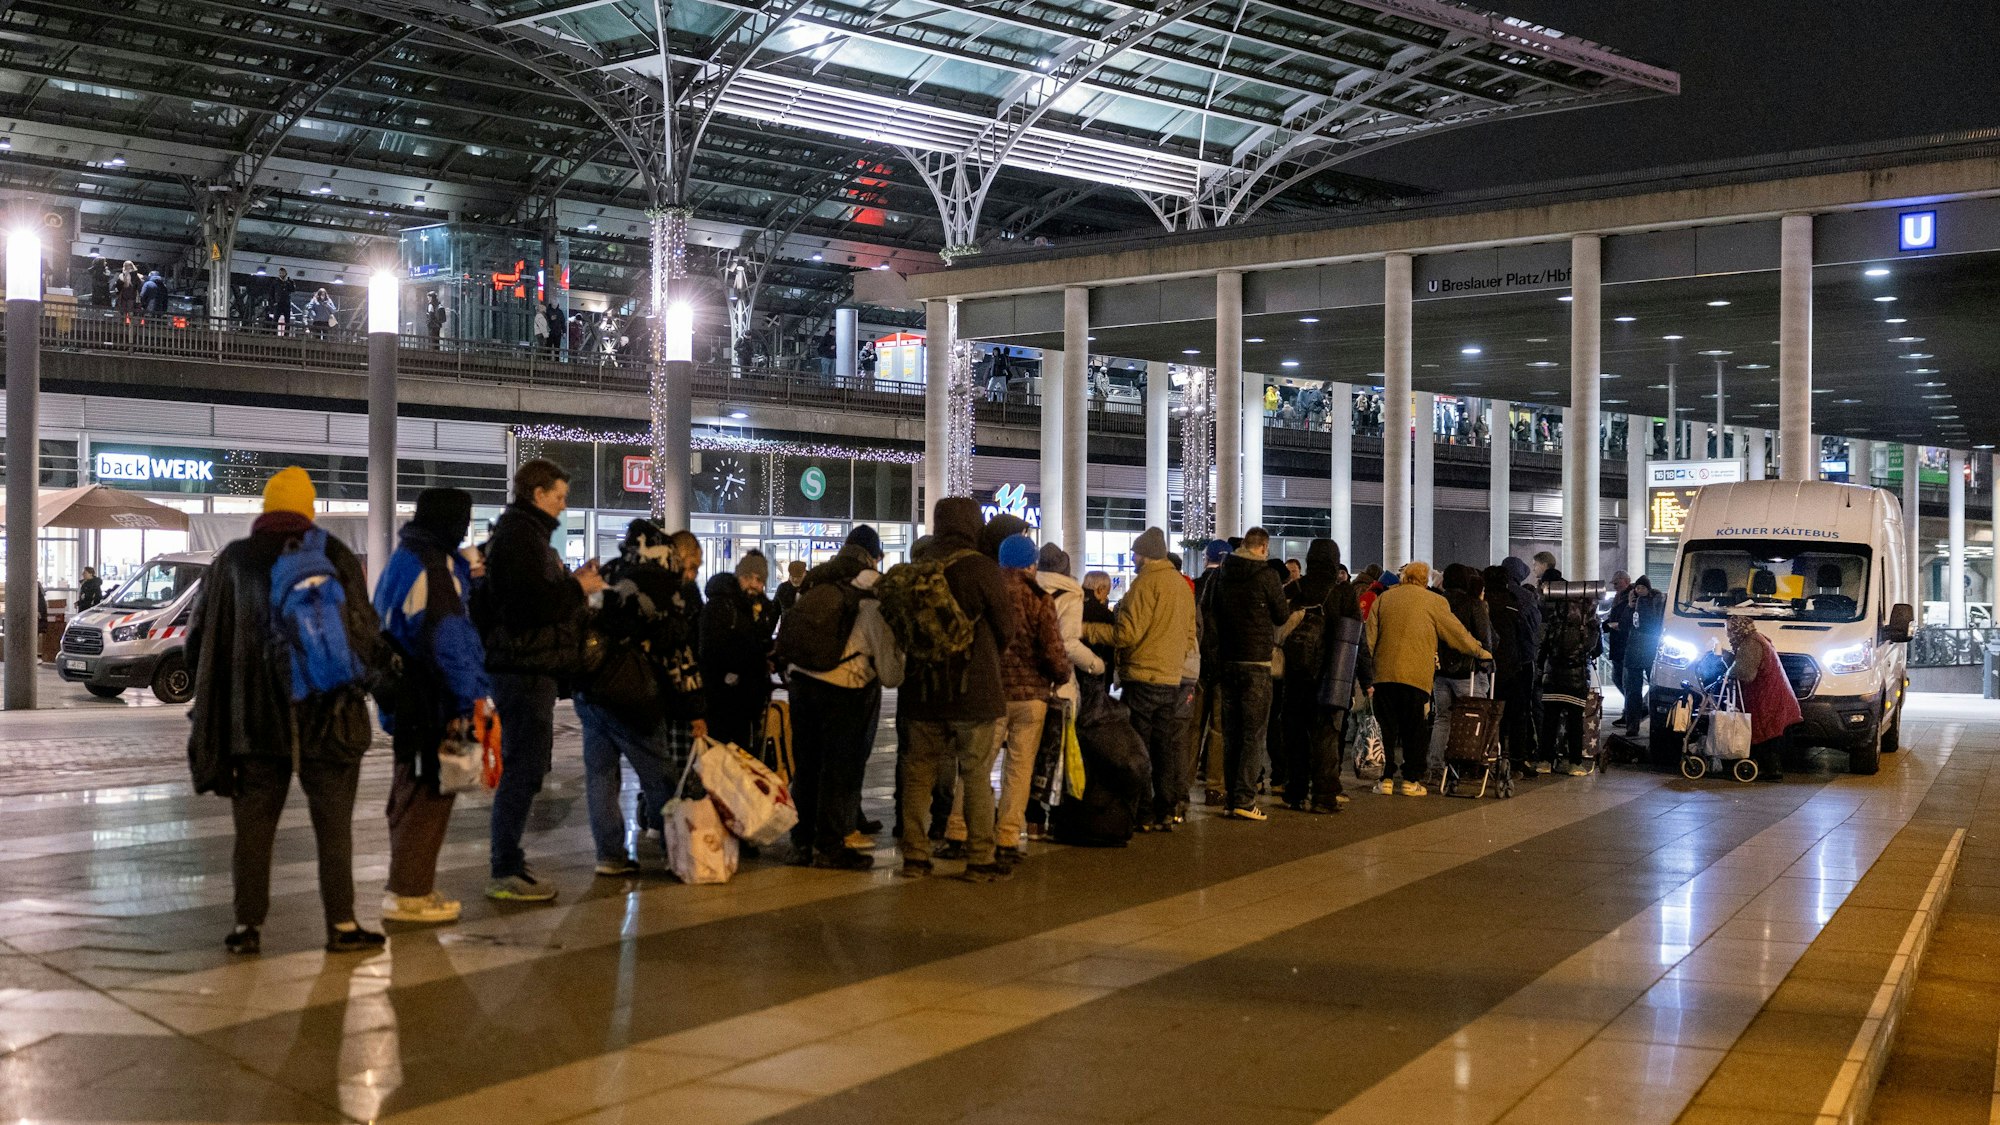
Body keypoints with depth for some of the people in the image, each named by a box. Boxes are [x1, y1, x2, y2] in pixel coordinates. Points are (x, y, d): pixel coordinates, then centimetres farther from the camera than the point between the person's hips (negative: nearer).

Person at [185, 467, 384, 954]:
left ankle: (248, 925, 10)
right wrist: (364, 666, 17)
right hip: (326, 711, -1)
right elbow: (366, 631, -2)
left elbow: (199, 638, 7)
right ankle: (342, 925, 6)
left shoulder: (232, 561, 2)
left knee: (253, 821, 9)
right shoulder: (335, 556, -3)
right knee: (333, 821, 5)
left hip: (254, 713, 1)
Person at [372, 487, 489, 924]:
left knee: (413, 791, 18)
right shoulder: (431, 568, -17)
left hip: (408, 700, 11)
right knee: (428, 794, -3)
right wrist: (462, 700, -20)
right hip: (430, 704, -10)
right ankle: (410, 894, 2)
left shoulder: (405, 559, 15)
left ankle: (409, 885, 28)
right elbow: (446, 638, -22)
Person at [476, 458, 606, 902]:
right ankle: (505, 874, -4)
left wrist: (572, 582, 9)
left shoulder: (524, 532, 20)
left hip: (529, 668, 11)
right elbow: (532, 603, -25)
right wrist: (579, 587, -12)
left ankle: (509, 863, 25)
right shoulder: (519, 534, -14)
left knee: (525, 766, 16)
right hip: (524, 669, -11)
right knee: (523, 769, -8)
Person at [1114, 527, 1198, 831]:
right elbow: (1191, 632, 19)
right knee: (1168, 746, 11)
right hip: (1174, 678, 8)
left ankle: (1142, 814, 0)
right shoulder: (1182, 583, 14)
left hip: (1143, 677, -8)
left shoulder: (1146, 583, -12)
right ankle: (1169, 809, 13)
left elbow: (1129, 633, -17)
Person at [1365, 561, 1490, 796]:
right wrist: (1479, 651, 23)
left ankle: (1385, 779, 6)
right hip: (1416, 675, -3)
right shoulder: (1433, 601, 2)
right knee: (1415, 730, 6)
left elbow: (1370, 636, 10)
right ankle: (1411, 781, 6)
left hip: (1384, 673, 3)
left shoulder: (1384, 598, 11)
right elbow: (1457, 632, 8)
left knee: (1386, 727, 7)